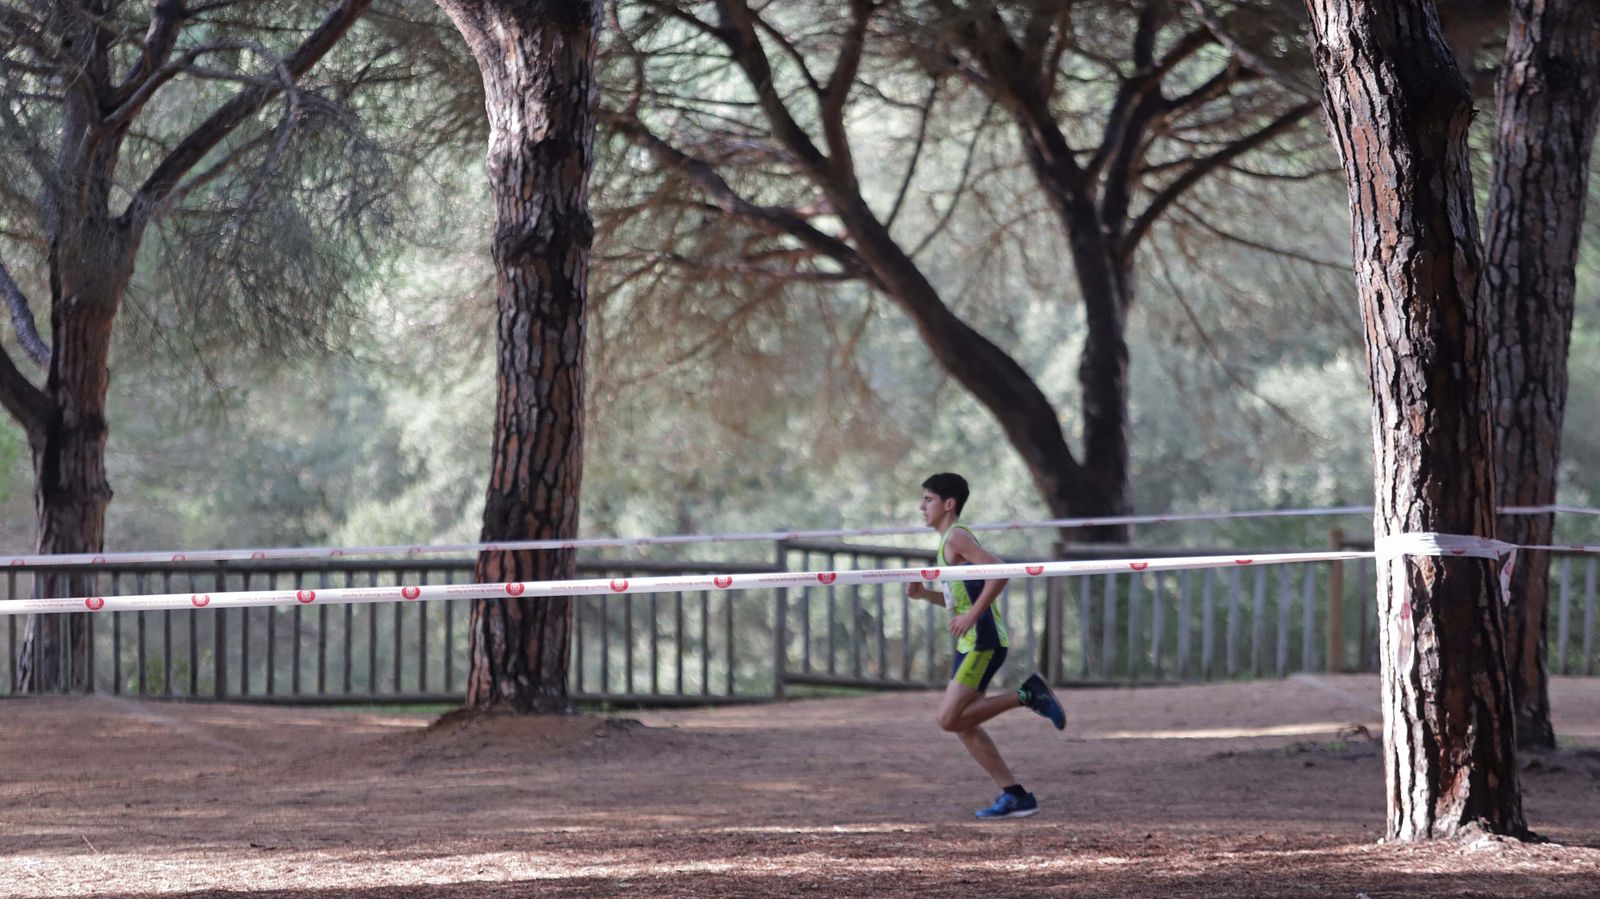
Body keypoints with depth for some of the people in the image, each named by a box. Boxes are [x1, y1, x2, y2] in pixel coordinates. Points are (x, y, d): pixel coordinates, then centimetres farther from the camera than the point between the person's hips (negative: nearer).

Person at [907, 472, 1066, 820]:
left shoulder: (956, 537, -11)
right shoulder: (948, 542, 19)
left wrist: (972, 615, -25)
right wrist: (924, 594, 10)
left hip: (983, 643, -10)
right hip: (969, 644, 10)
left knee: (949, 719, -14)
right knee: (963, 725, 9)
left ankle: (1027, 695, -6)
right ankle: (1014, 795, 9)